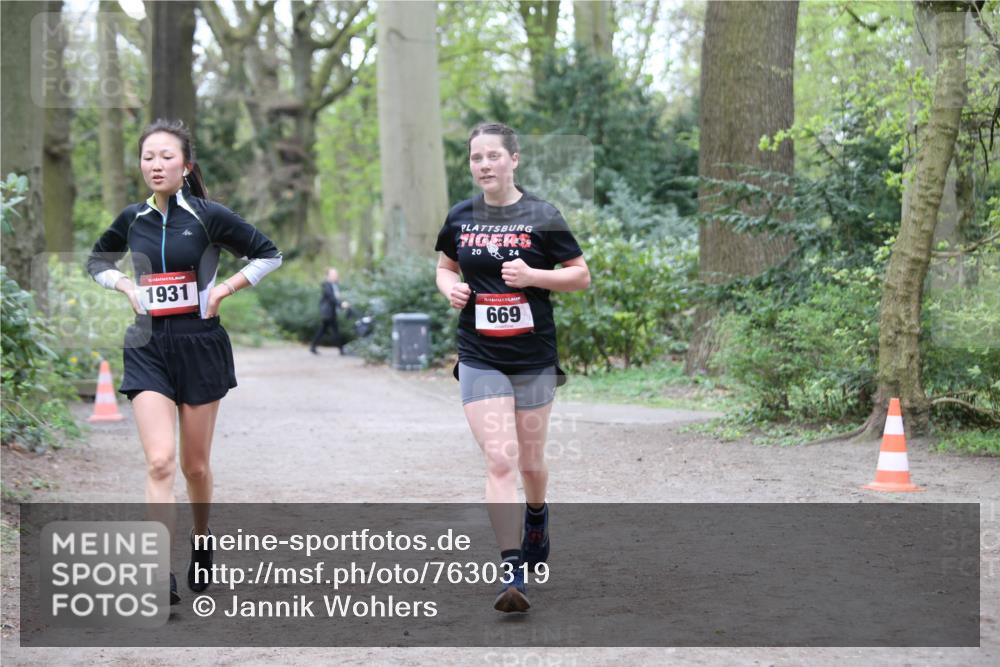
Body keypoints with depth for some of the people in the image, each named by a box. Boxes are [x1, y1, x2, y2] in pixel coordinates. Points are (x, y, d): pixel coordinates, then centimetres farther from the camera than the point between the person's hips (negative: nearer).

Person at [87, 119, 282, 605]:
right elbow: (97, 261, 23)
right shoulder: (132, 219, 5)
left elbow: (268, 254, 2)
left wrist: (223, 290, -6)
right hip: (147, 347, 2)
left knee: (195, 465, 9)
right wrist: (126, 287, 4)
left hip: (200, 344, -1)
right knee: (159, 461, -14)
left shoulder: (208, 216, -6)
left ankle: (202, 544, 37)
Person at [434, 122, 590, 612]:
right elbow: (446, 264, 21)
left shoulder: (541, 217, -5)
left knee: (530, 461, 13)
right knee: (500, 461, -12)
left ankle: (537, 516, 47)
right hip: (480, 359, 1)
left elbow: (581, 276, -1)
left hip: (534, 358, 0)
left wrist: (533, 275, -17)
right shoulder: (460, 218, 3)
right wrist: (450, 287, -2)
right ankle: (512, 571, -12)